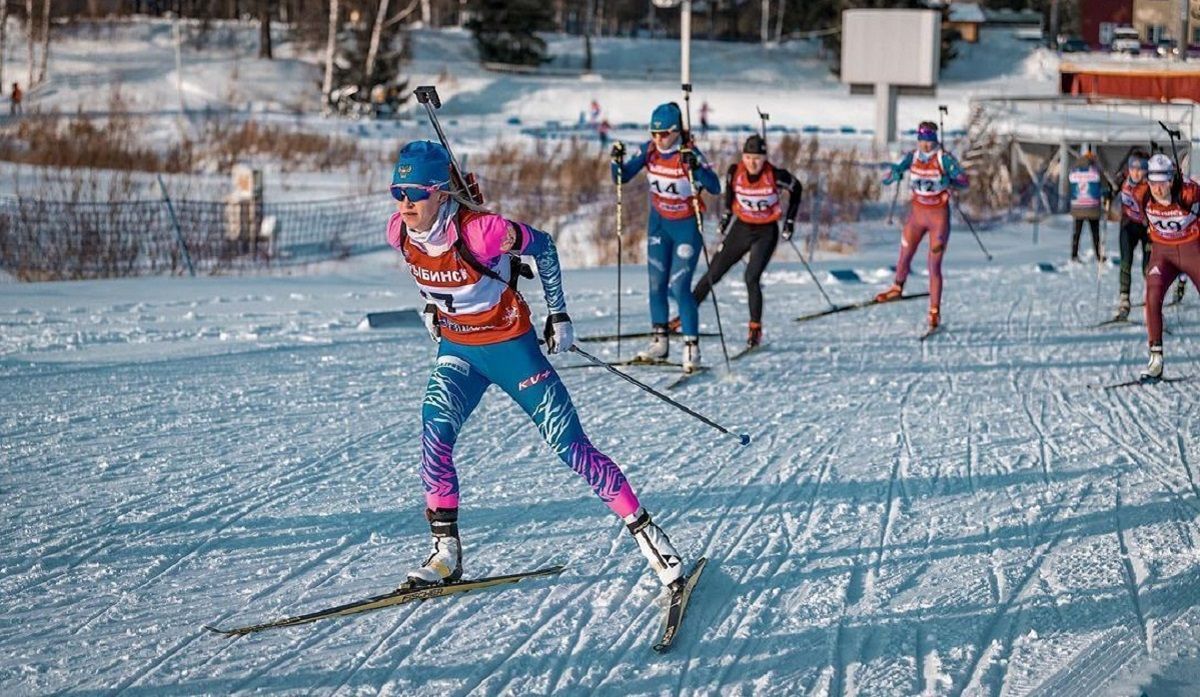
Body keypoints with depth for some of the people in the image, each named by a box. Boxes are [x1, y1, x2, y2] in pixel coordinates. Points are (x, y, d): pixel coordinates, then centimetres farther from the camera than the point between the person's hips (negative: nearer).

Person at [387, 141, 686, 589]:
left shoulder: (479, 230, -28)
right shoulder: (399, 231, -12)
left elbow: (542, 247, -11)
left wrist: (558, 314, -5)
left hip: (509, 345, -5)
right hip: (456, 350, 5)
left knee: (569, 445, -4)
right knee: (435, 427, -19)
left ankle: (643, 530, 8)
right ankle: (446, 550, -10)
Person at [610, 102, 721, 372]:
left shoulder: (690, 154, -21)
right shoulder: (649, 150, -7)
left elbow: (715, 187, -30)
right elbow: (622, 178, -1)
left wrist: (695, 168, -44)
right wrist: (618, 160, -21)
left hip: (686, 225, -5)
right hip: (659, 222, 5)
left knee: (679, 286, -12)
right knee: (657, 284, 7)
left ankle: (692, 347, -6)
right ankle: (660, 342, 18)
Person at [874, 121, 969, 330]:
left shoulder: (944, 158, -14)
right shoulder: (913, 157, -2)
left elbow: (964, 181, -18)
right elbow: (886, 179, -4)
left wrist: (949, 182, -38)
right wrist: (894, 174, -28)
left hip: (939, 215, -4)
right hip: (917, 212, 4)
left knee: (934, 265, -8)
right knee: (905, 256, 17)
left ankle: (935, 311, -1)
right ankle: (897, 288, 46)